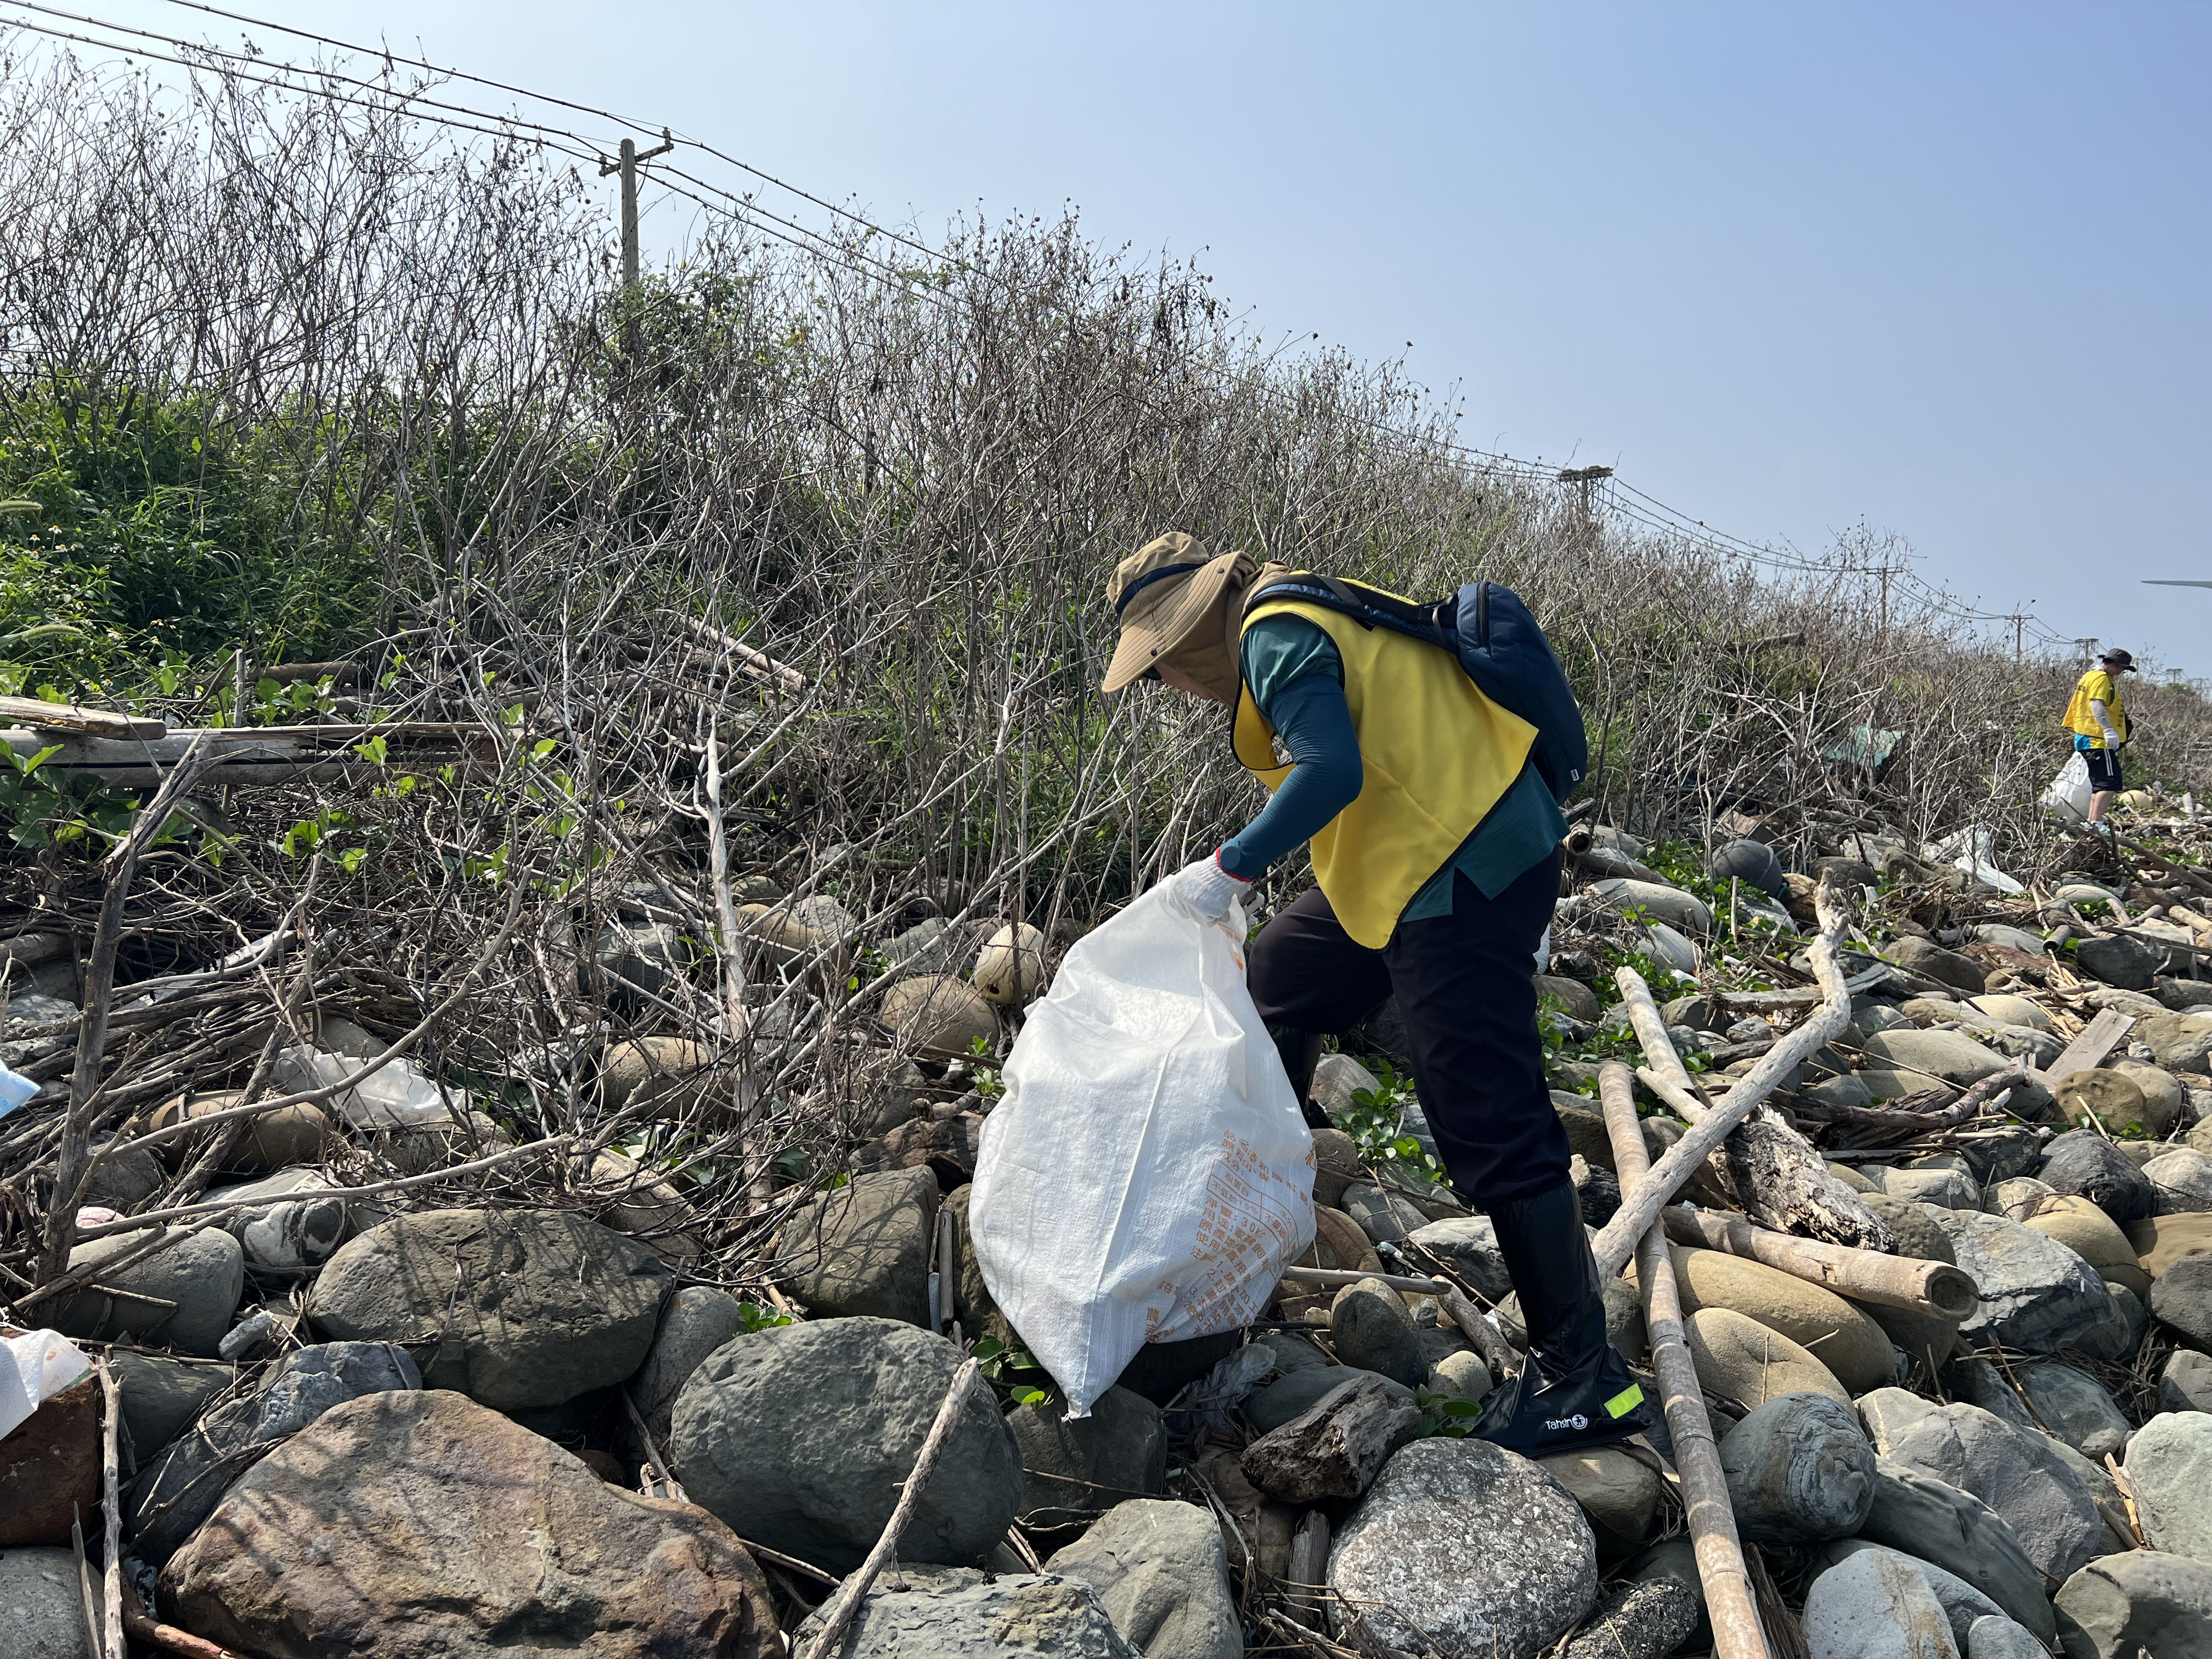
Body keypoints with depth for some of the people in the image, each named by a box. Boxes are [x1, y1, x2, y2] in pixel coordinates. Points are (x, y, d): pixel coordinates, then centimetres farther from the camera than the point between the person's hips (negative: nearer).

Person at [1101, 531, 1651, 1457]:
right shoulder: (1303, 618, 18)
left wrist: (1230, 868, -19)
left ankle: (1584, 1380, -1)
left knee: (1487, 1121, -10)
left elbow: (1331, 772, -26)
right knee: (1278, 980, 25)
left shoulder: (1276, 637, -13)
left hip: (1464, 872, -11)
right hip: (1409, 861, 11)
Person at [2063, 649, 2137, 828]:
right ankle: (2096, 823, -21)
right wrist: (2108, 729, -33)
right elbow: (2096, 704, -24)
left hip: (2088, 740, 11)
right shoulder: (2101, 678, -8)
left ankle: (2092, 823, 16)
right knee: (2111, 782, -14)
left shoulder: (2089, 677, 23)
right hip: (2098, 741, -11)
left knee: (2099, 784, 15)